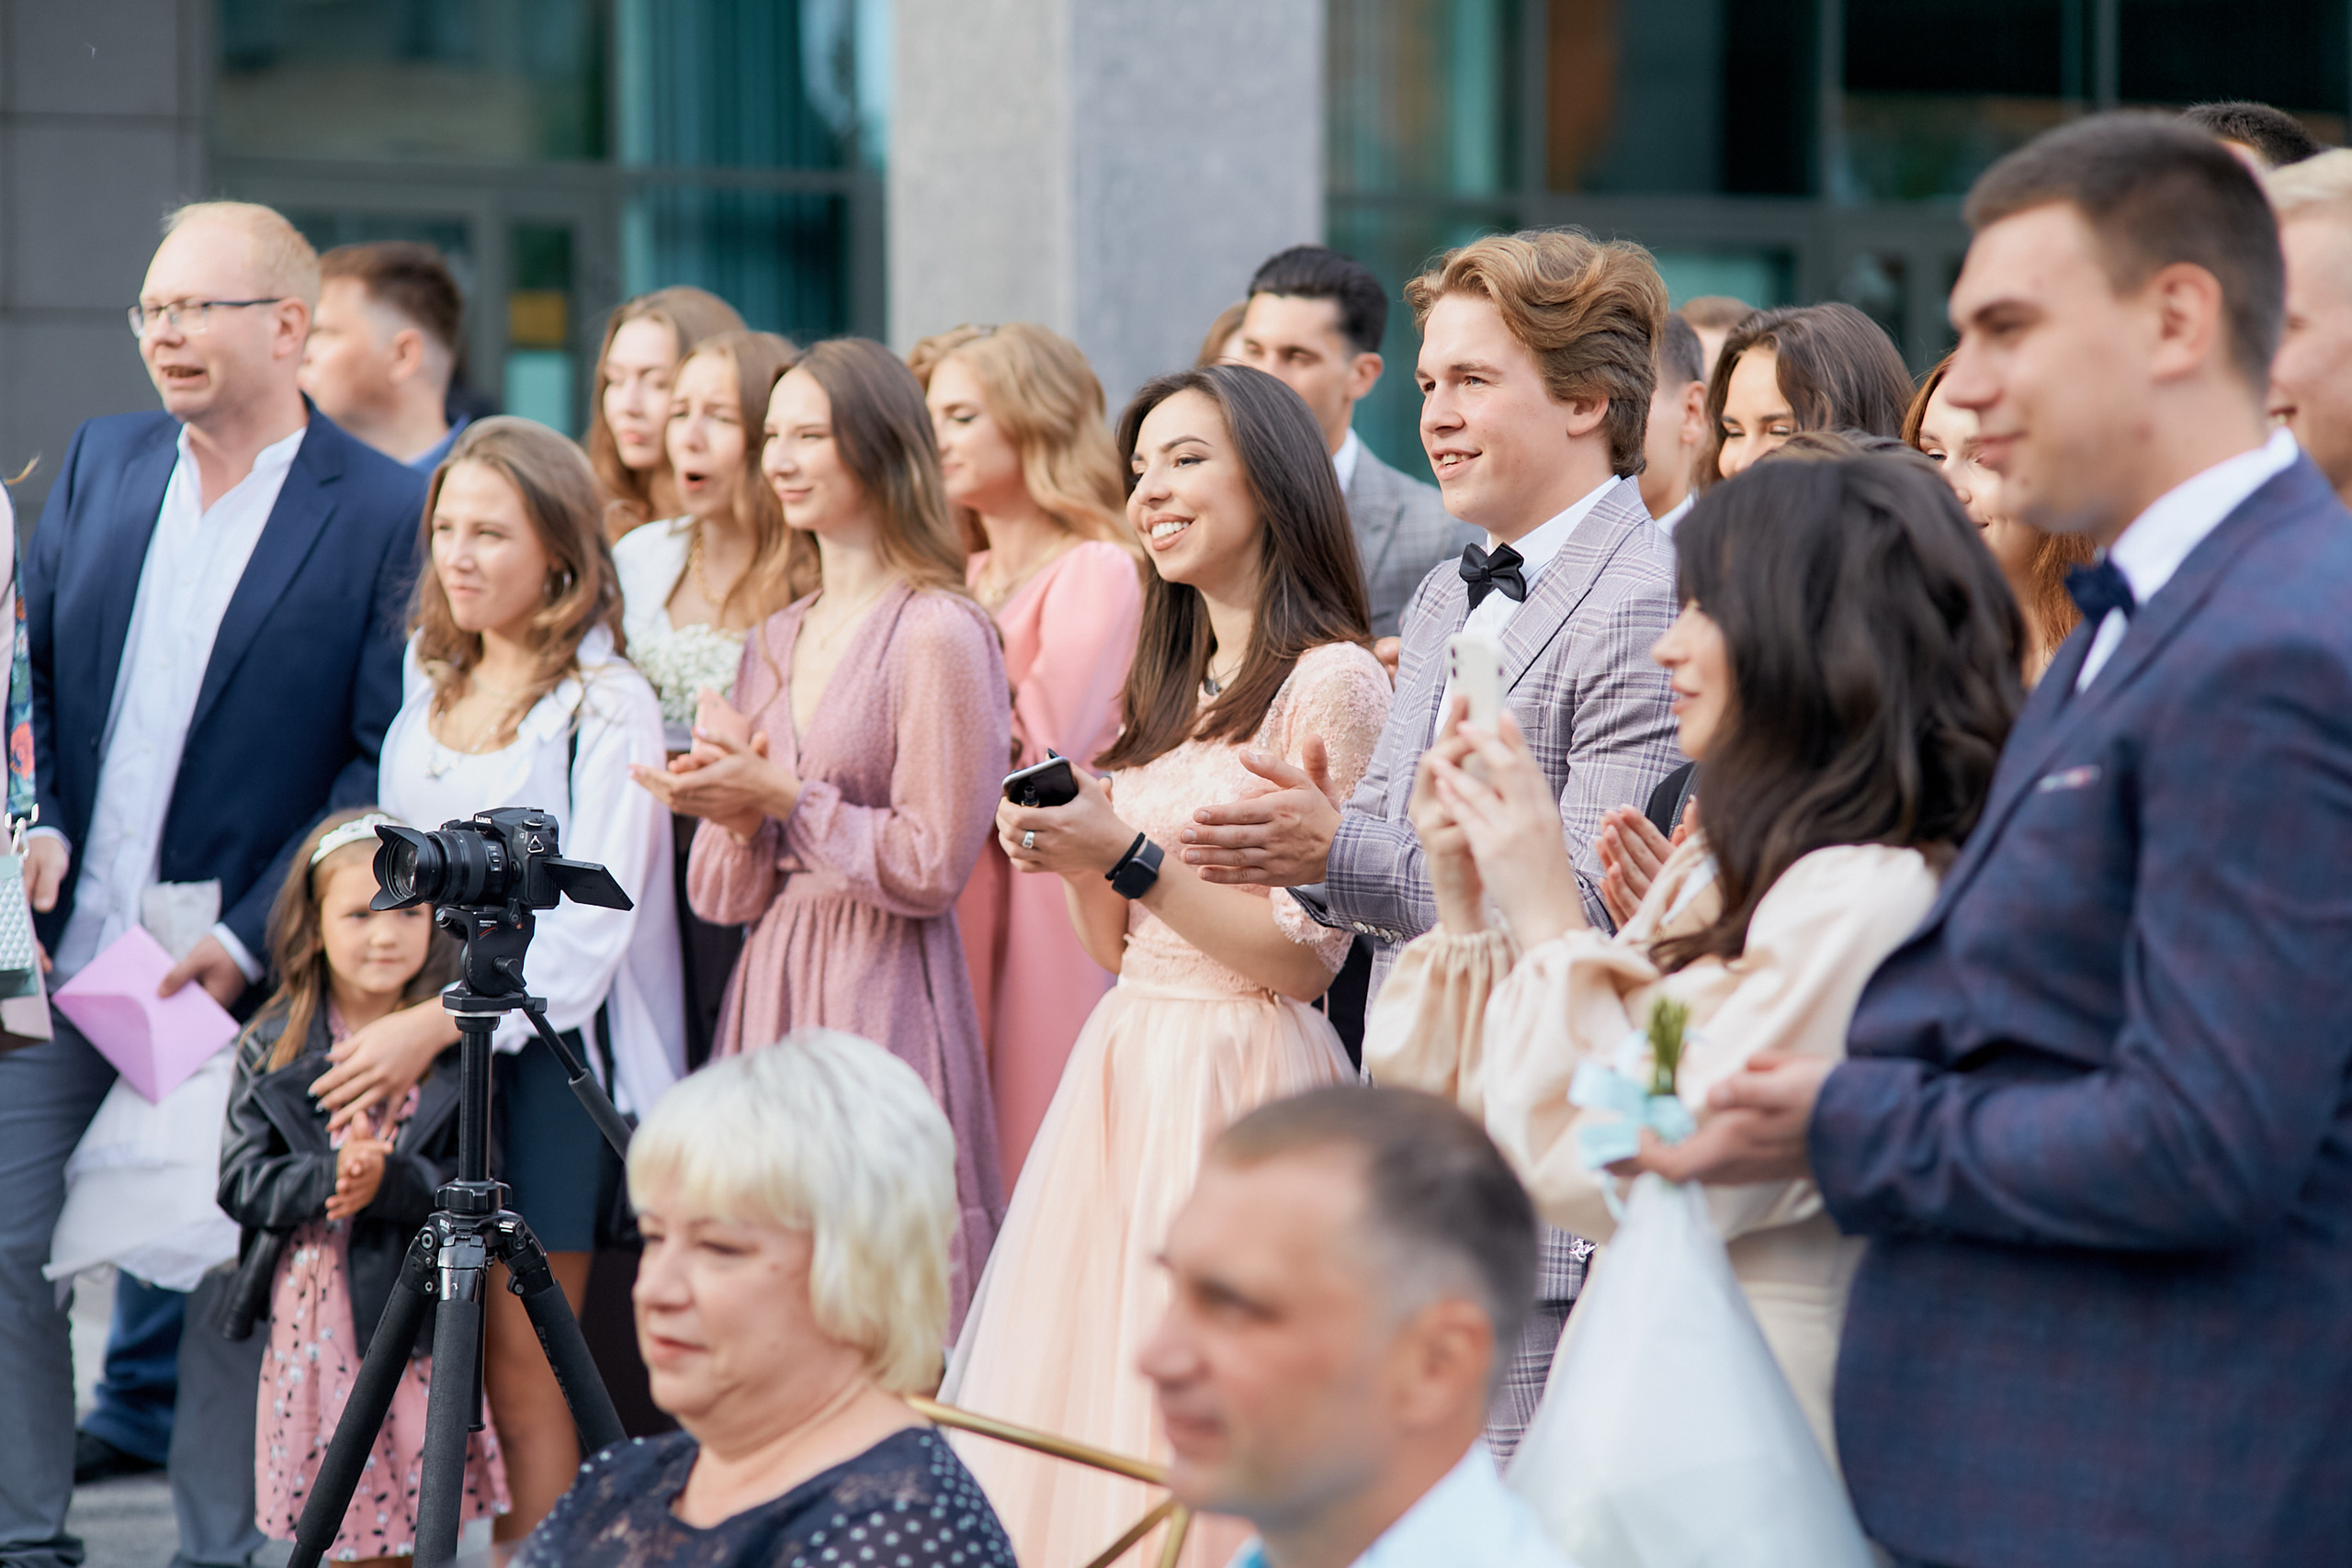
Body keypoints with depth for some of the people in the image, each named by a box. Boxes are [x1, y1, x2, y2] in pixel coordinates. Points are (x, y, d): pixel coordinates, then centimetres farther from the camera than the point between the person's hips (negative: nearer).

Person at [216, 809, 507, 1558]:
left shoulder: (456, 1046, -3)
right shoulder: (273, 1047, 3)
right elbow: (241, 1182, -1)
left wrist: (389, 1183, -24)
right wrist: (326, 1179, -18)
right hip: (309, 1318, 2)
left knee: (416, 1521, 1)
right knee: (334, 1520, 6)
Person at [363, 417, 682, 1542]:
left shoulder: (607, 705, -8)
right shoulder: (428, 681, 13)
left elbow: (589, 926, -14)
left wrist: (441, 1023, -19)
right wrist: (389, 1032, 10)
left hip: (545, 1046, -6)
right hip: (415, 1043, 6)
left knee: (521, 1353, -5)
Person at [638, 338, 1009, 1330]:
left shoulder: (938, 634, -8)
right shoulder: (775, 643, 16)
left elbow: (933, 866, -12)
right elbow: (724, 897, 14)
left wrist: (786, 798, -12)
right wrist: (731, 811, -6)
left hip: (883, 997, -7)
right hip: (770, 991, 7)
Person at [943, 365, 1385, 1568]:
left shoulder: (1332, 682, -9)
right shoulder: (1168, 692, 17)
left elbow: (1305, 958, -12)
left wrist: (1131, 859, -15)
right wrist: (1075, 859, 0)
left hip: (1241, 1084, -8)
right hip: (1124, 1076, 8)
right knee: (1077, 1433, 6)